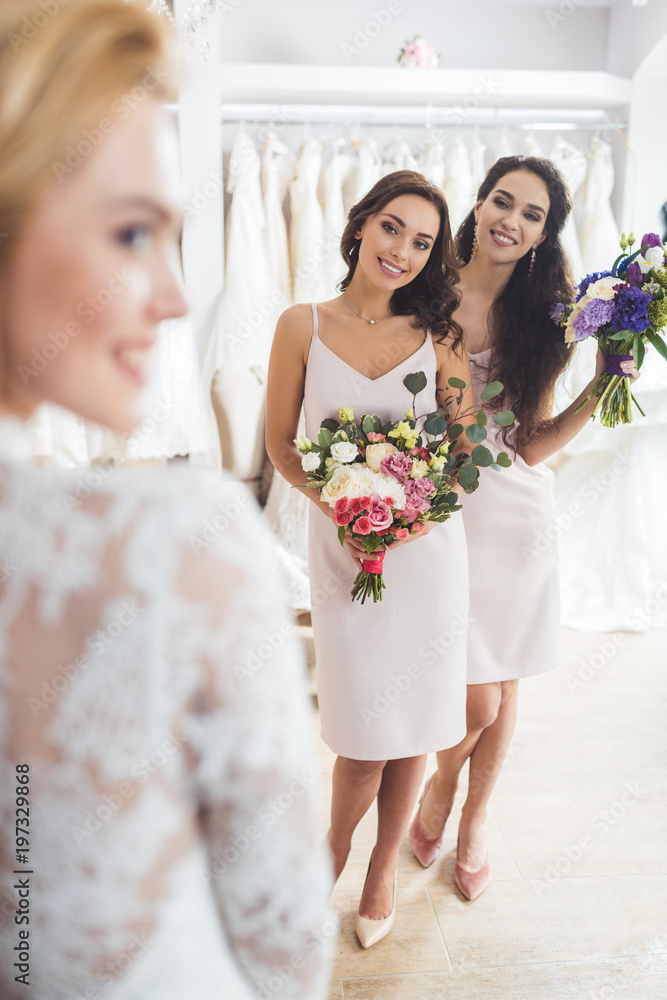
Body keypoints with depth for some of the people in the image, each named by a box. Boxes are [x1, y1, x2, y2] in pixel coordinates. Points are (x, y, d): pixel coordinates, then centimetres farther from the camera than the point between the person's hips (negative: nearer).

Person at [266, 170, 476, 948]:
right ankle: (335, 845, 35)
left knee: (411, 724, 11)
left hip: (427, 548, 2)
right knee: (363, 734, 2)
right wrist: (341, 508, -13)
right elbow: (281, 445, 3)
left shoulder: (438, 336, 2)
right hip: (340, 547, -1)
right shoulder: (303, 326, 0)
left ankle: (384, 867, 37)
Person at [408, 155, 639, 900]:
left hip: (518, 515, 3)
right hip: (441, 516, -2)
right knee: (478, 702, -3)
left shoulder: (542, 323, 1)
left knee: (502, 693, 14)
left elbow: (533, 447, -3)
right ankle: (441, 785, 34)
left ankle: (474, 820, 42)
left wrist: (601, 390, -14)